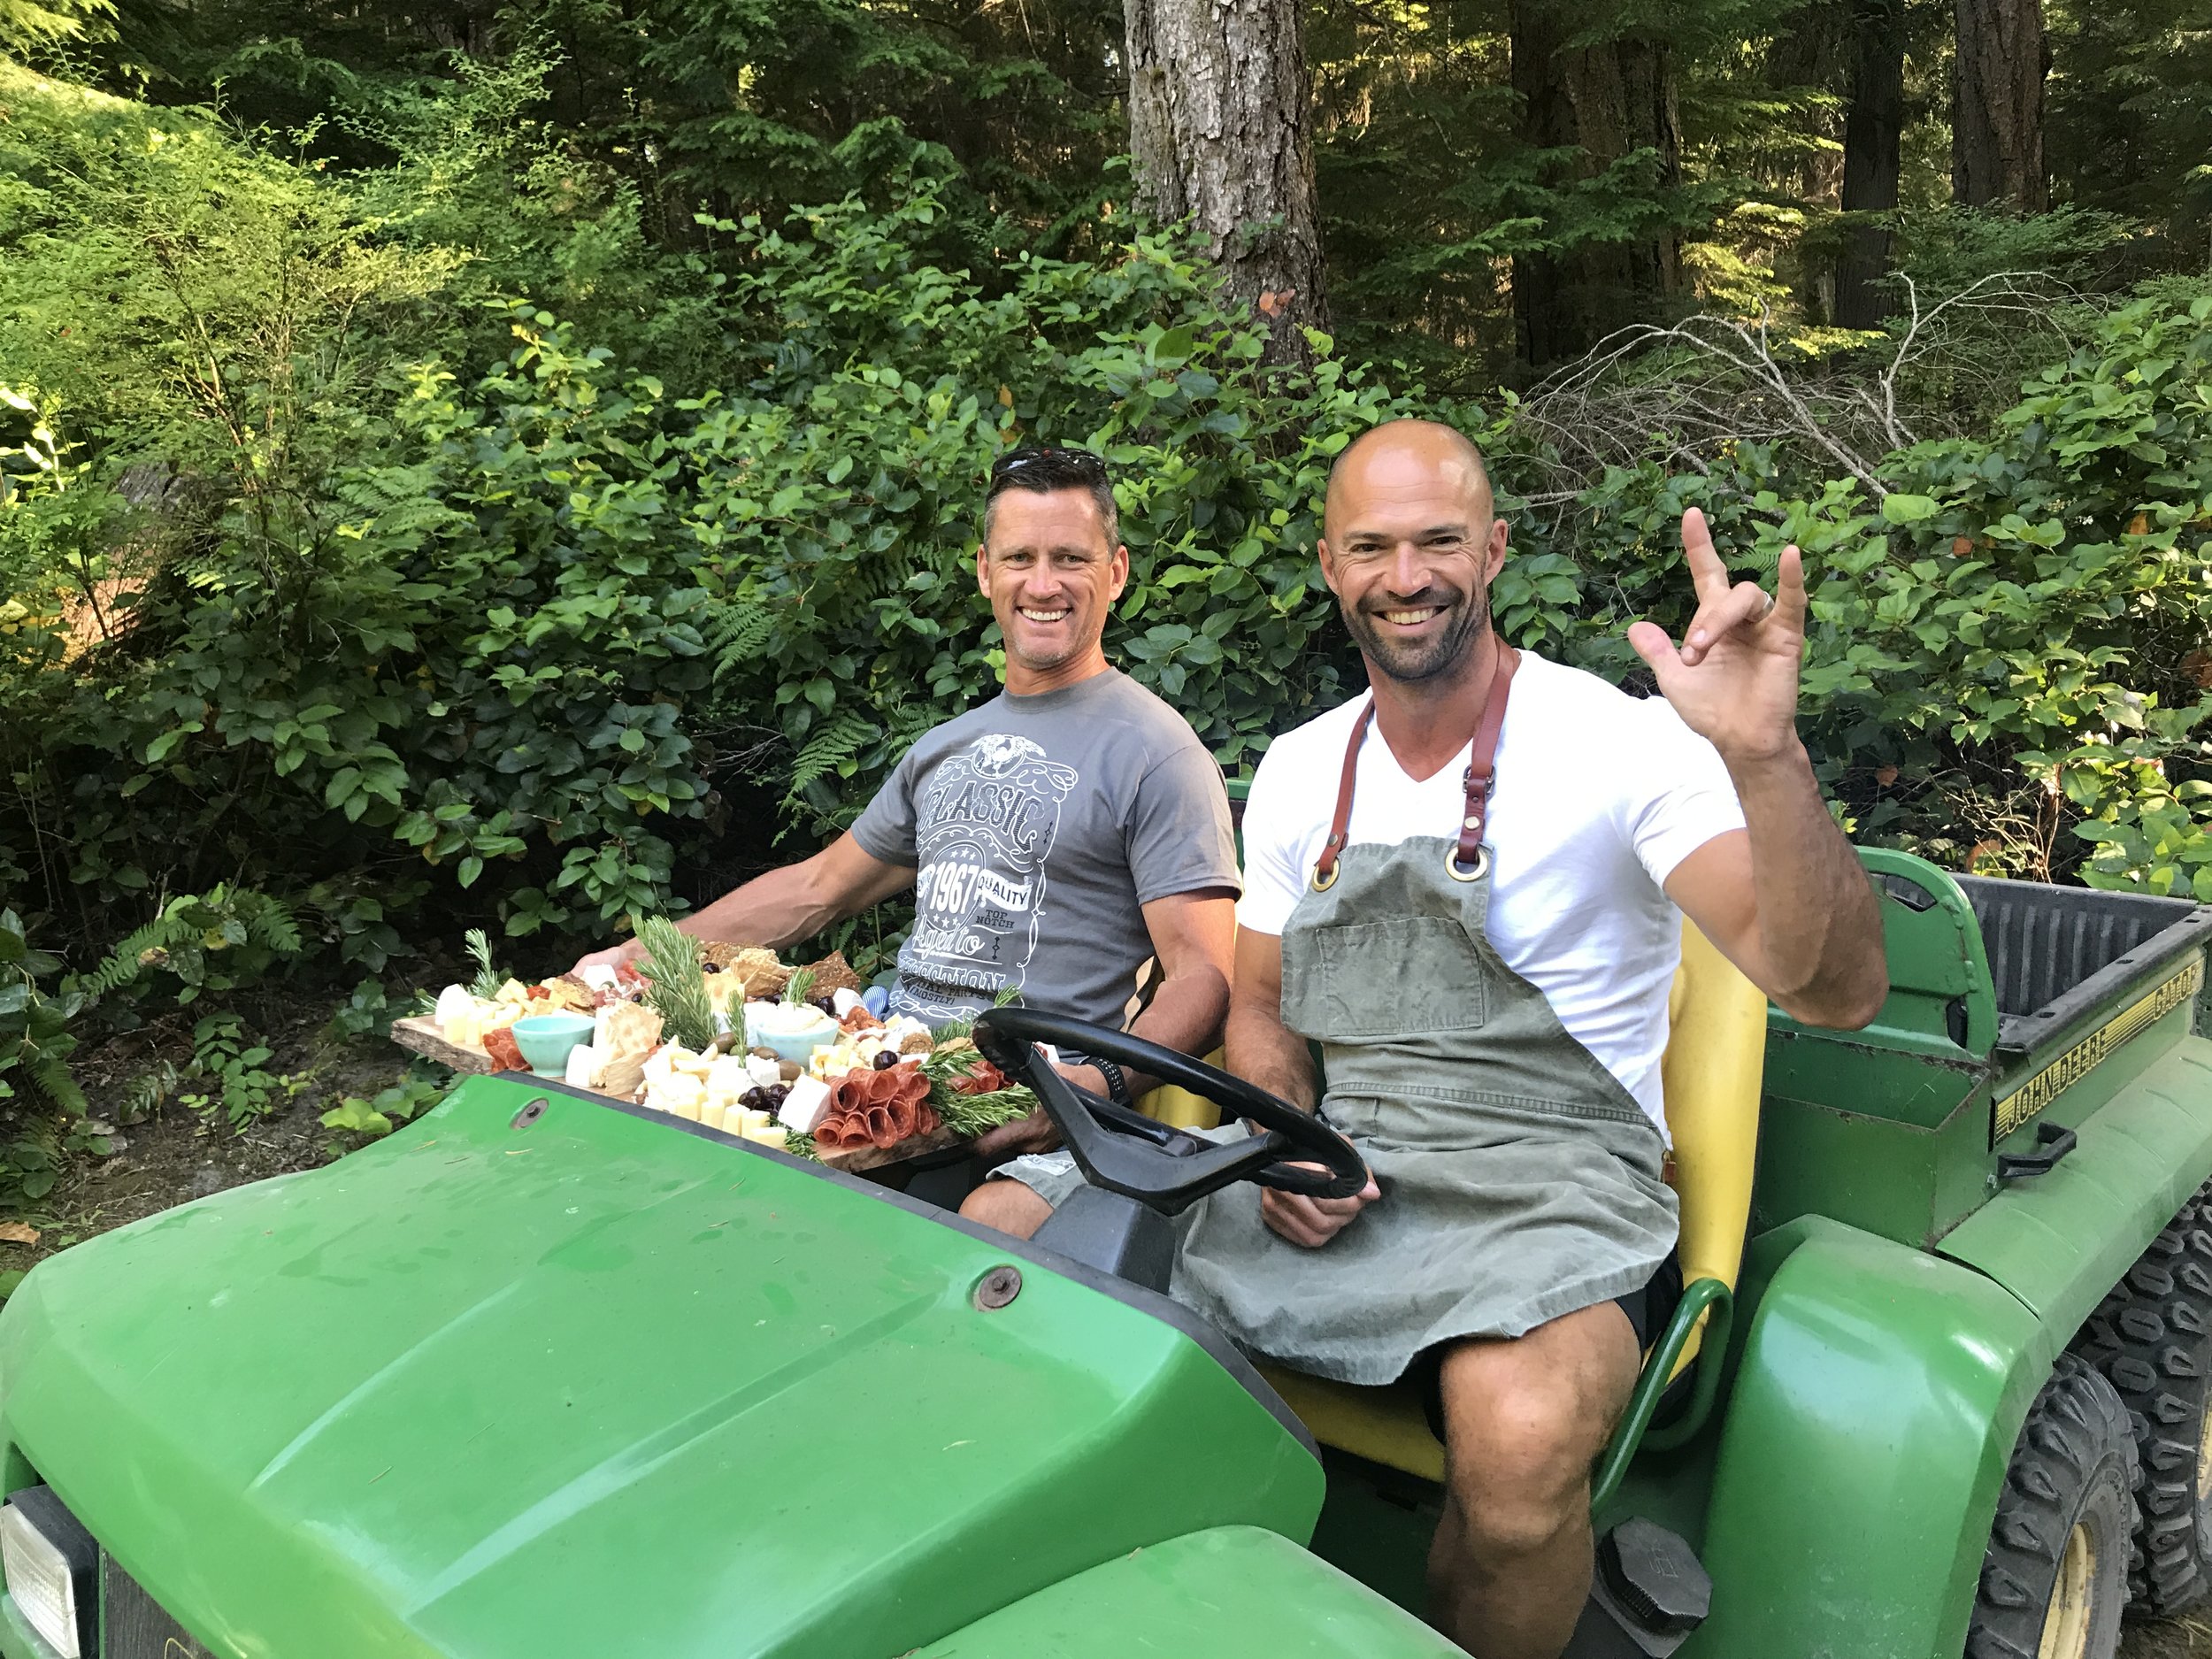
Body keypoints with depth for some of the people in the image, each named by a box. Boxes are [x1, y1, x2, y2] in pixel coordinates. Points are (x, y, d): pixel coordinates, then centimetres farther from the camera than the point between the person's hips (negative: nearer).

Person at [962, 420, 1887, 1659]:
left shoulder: (1622, 744, -9)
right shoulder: (1301, 770, 9)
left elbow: (1835, 988, -19)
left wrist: (1766, 755, -36)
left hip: (1546, 1178, -5)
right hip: (1328, 1158, 5)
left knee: (1521, 1430, -38)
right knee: (1001, 1224, -11)